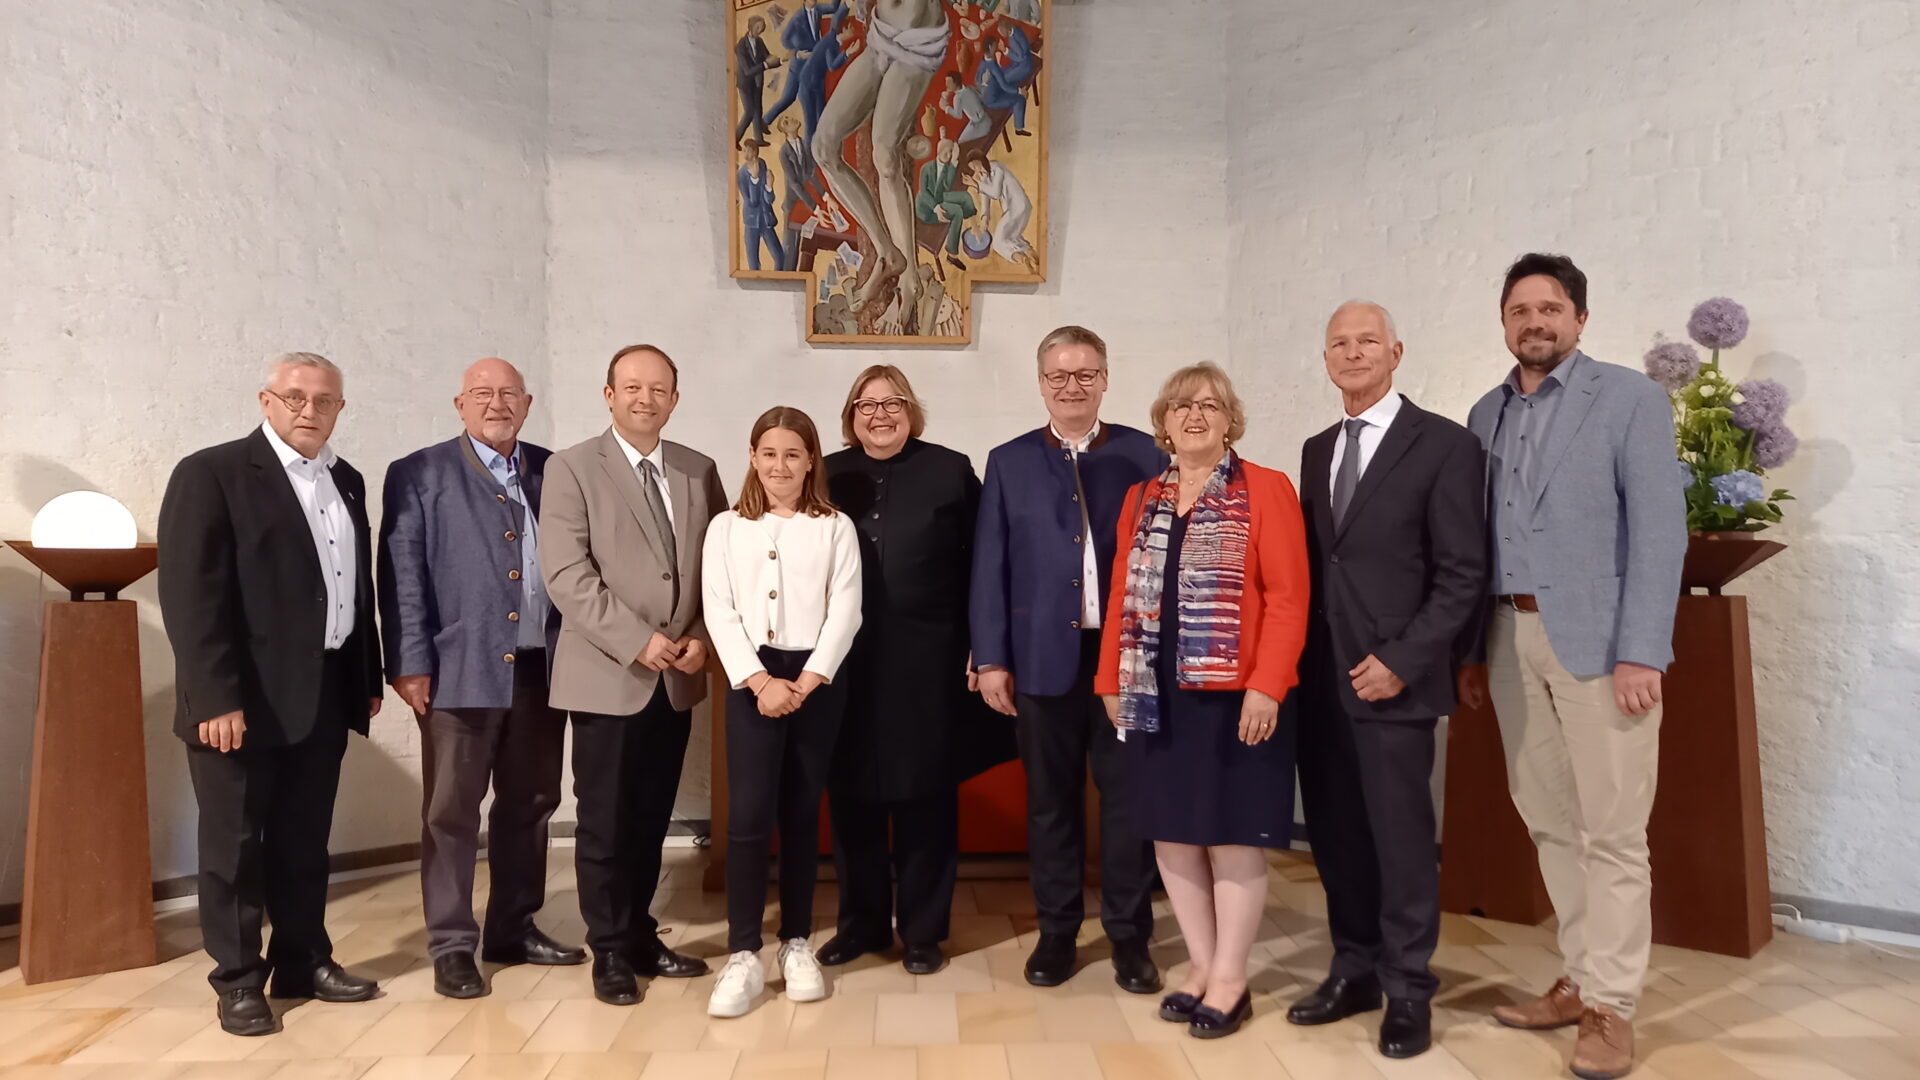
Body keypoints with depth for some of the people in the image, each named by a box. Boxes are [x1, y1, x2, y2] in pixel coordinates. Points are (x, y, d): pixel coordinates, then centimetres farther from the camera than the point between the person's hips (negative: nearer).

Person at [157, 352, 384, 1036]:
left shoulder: (347, 482, 13)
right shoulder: (210, 474, -8)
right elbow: (190, 596, -14)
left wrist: (369, 677, 13)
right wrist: (216, 698, -20)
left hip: (327, 693, 6)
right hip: (243, 698, -6)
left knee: (305, 838, 15)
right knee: (235, 841, 6)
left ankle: (303, 962, 27)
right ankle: (238, 980, 18)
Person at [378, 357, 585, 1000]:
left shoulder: (554, 472, 10)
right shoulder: (419, 475, 1)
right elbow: (402, 578, -3)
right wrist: (410, 663, -10)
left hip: (542, 668, 4)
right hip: (461, 670, -4)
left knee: (529, 804, 13)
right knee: (452, 811, 3)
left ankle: (514, 929, 27)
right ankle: (451, 946, 15)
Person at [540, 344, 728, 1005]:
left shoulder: (699, 471, 9)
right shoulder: (572, 468, -4)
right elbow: (566, 574, -12)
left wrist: (701, 637, -5)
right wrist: (636, 641, -17)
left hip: (678, 677, 4)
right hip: (608, 674, -4)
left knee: (652, 816, 13)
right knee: (606, 820, 5)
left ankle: (640, 935, 27)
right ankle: (610, 951, 19)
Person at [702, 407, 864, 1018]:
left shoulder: (836, 528, 6)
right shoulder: (727, 528, 7)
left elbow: (845, 611, -2)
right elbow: (719, 613, -1)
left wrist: (805, 682, -12)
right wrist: (760, 681, -13)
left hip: (817, 680, 1)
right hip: (752, 679, 0)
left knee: (802, 814, 7)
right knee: (749, 814, -8)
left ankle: (797, 944, 18)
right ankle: (743, 957, -1)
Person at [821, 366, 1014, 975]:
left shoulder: (950, 472, 2)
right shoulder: (828, 477, 8)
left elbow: (979, 565, 0)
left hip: (926, 666, -2)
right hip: (846, 665, 2)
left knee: (925, 799, 6)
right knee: (852, 798, 8)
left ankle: (922, 930, 21)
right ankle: (860, 924, 25)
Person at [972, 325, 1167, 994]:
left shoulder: (1144, 455, 4)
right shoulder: (1009, 462, 6)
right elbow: (990, 566, 4)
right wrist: (991, 659, -1)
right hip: (1044, 654, 1)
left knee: (1128, 795, 6)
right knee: (1051, 799, 9)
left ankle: (1129, 935, 20)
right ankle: (1056, 931, 23)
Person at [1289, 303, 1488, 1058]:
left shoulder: (1445, 445, -4)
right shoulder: (1316, 450, 15)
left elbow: (1464, 575, -8)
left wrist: (1401, 662, -14)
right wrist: (1300, 657, 6)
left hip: (1390, 677, -5)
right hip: (1320, 678, 6)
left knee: (1401, 836, 3)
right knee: (1334, 832, 11)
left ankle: (1407, 989, 18)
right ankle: (1355, 968, 26)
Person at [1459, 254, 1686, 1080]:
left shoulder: (1630, 398, -2)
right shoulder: (1487, 414, 14)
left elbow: (1659, 530, -9)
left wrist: (1640, 653, -16)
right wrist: (1474, 649, 10)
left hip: (1597, 639, -5)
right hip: (1511, 639, 5)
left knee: (1612, 831, -1)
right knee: (1549, 823, 12)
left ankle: (1610, 1006, 10)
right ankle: (1581, 980, 24)